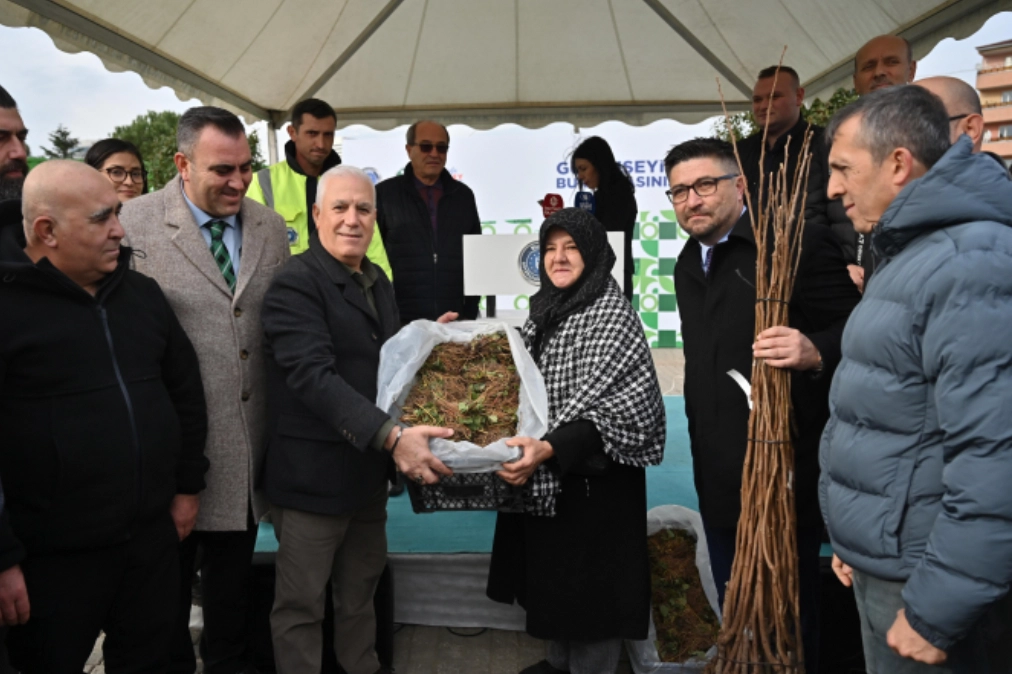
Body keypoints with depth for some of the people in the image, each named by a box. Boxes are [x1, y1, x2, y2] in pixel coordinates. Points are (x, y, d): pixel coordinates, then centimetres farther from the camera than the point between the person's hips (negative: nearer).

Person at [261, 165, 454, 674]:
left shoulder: (377, 280, 9)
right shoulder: (295, 284, -16)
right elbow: (315, 377, -28)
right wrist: (392, 436, -37)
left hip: (369, 468, 8)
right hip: (313, 473, -7)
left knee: (361, 589, 24)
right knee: (302, 603, 10)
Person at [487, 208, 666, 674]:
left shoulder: (613, 313, -16)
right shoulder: (544, 309, 8)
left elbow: (600, 409, -25)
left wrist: (548, 449, -38)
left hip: (593, 472, -7)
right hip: (546, 474, 8)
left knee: (591, 577, 6)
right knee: (552, 570, 20)